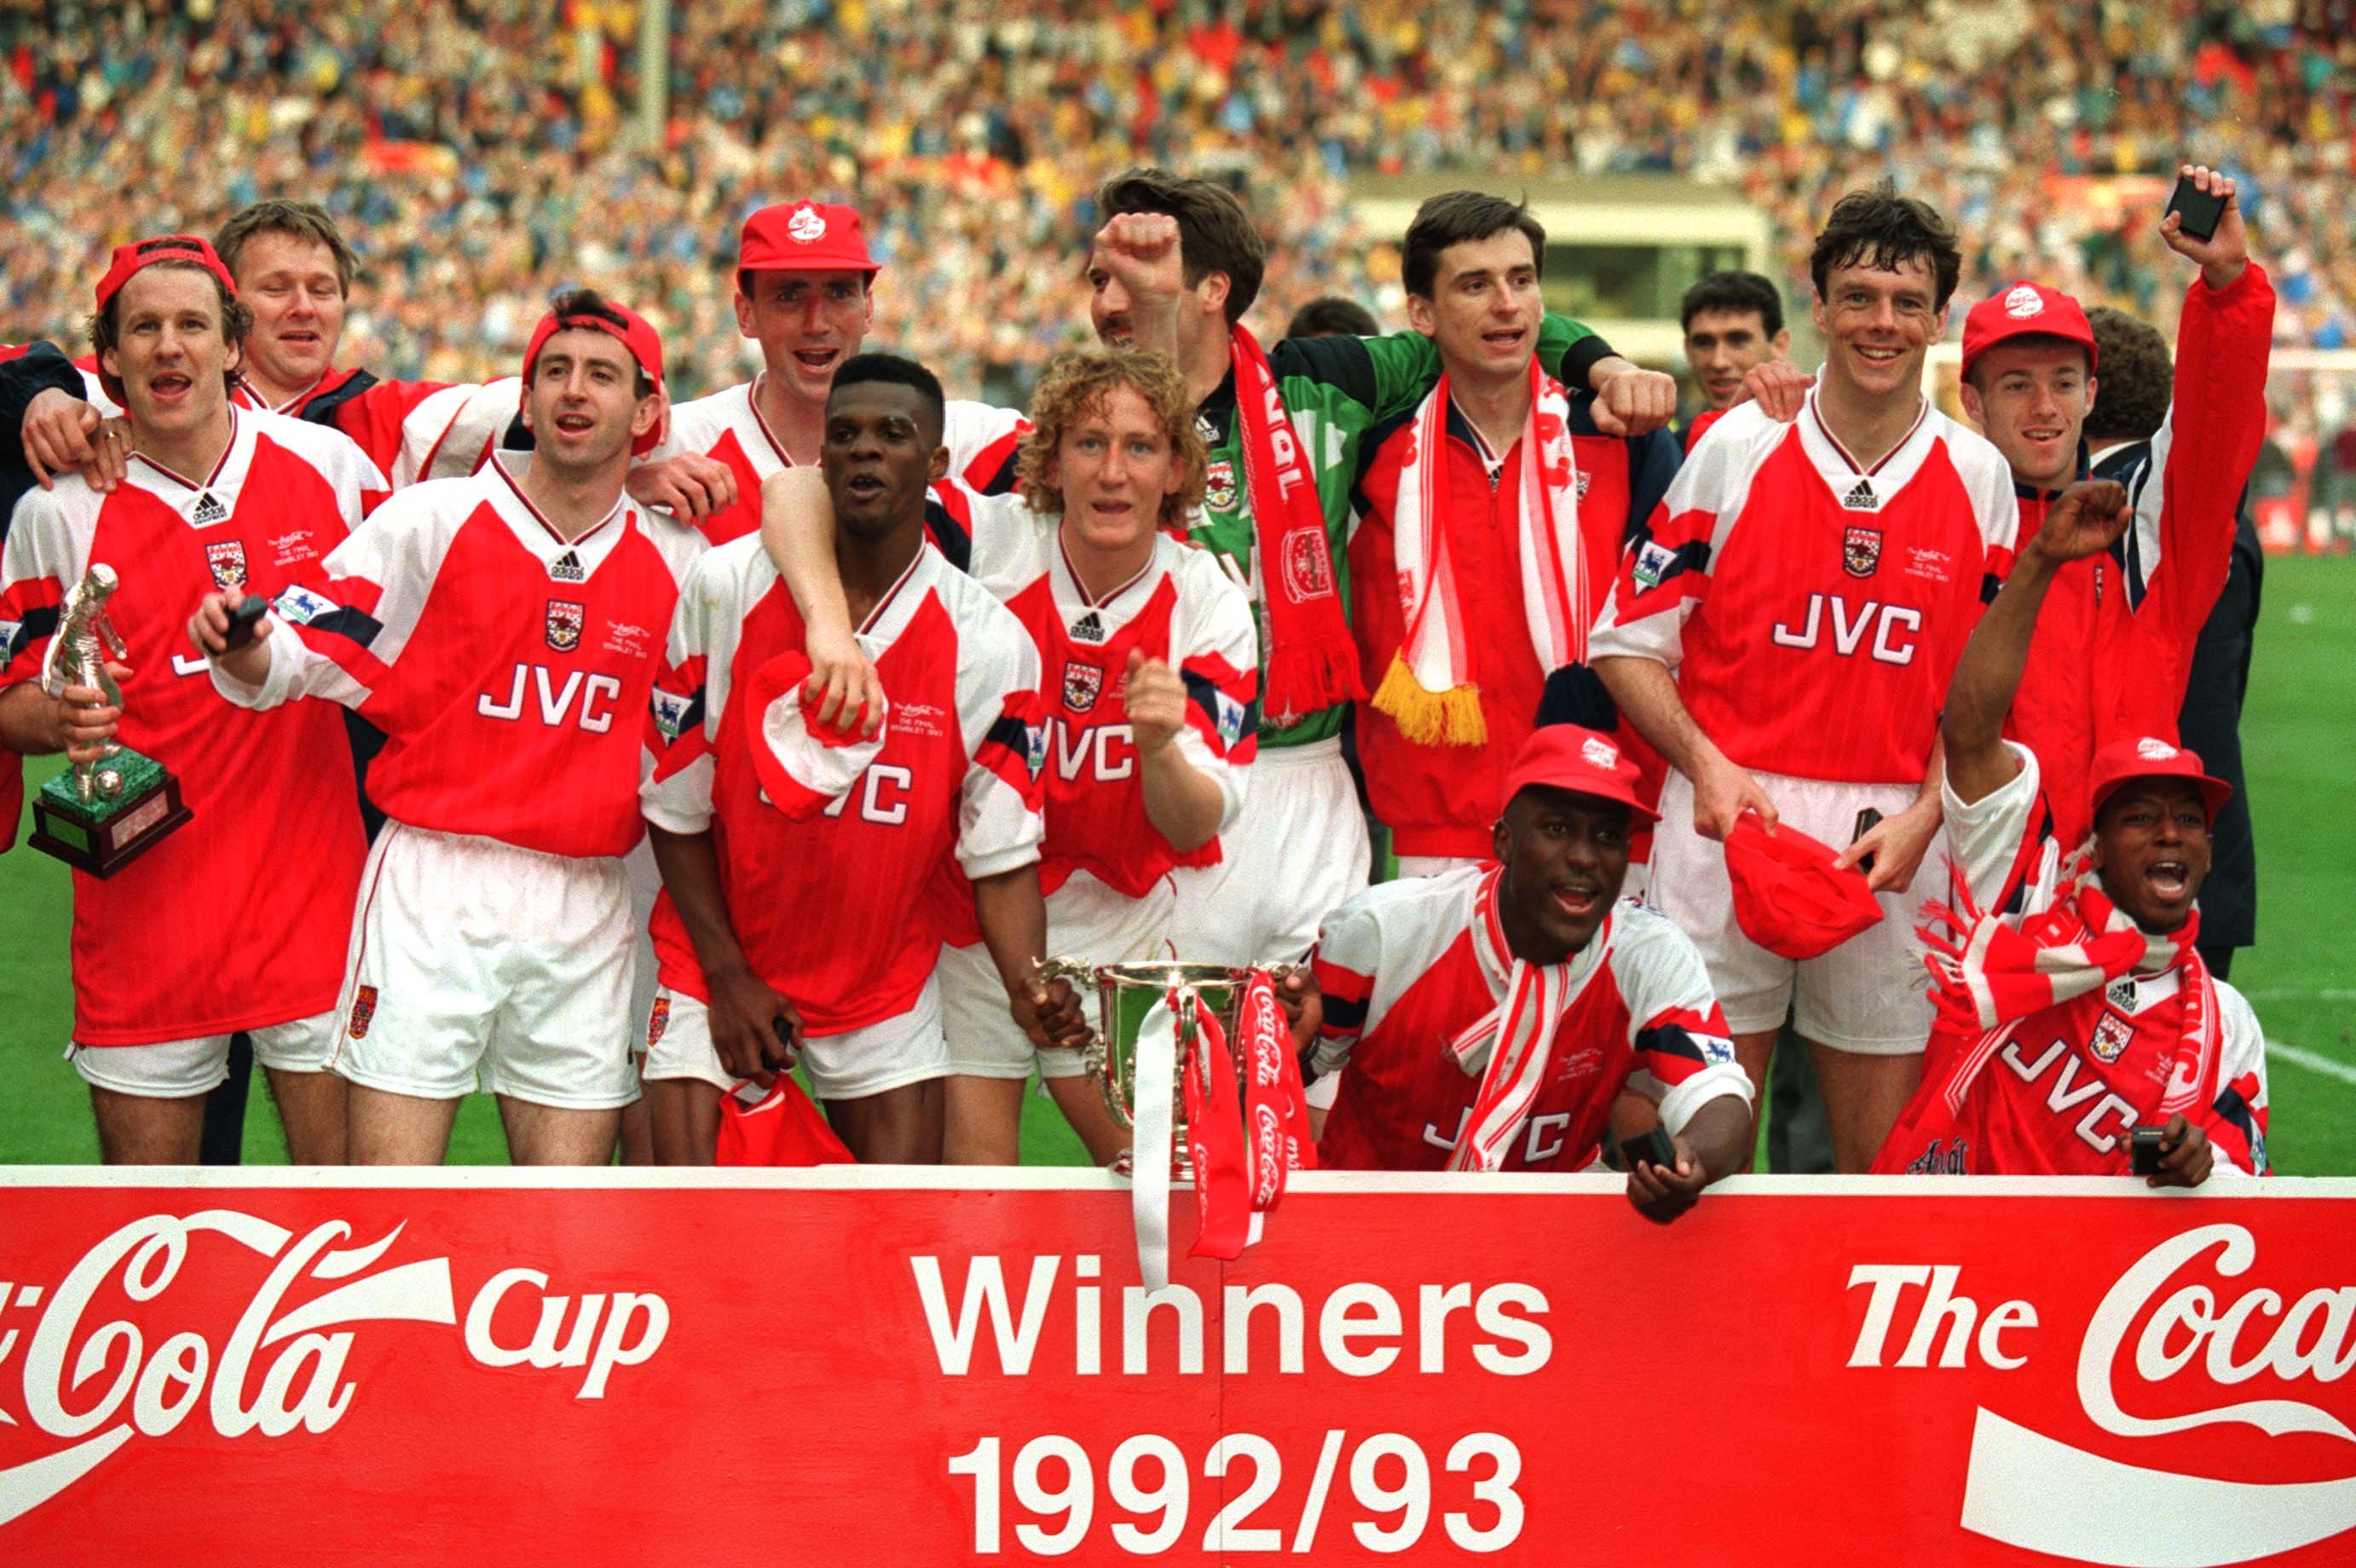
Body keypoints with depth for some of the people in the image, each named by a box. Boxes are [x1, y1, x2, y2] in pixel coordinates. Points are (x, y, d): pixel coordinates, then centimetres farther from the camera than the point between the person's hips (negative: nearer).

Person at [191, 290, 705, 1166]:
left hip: (585, 915, 3)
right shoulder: (430, 519, 0)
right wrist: (242, 647, -23)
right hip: (430, 893, -3)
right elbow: (301, 655, -3)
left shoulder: (680, 561, 7)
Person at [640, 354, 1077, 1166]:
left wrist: (1028, 985, -27)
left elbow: (1002, 853, -9)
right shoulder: (726, 587, -10)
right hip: (720, 960, -1)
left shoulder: (990, 642, -10)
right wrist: (727, 973, -6)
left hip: (887, 978, 1)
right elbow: (676, 802, -3)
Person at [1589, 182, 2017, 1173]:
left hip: (1893, 839, 2)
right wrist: (1708, 765, -11)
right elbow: (1627, 638, 3)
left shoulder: (1977, 476, 6)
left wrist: (1924, 817, -6)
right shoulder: (1734, 450, 0)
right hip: (1730, 817, -2)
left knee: (1885, 1159, 5)